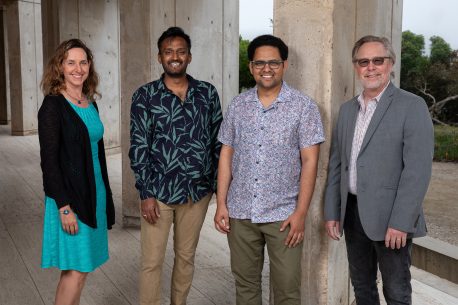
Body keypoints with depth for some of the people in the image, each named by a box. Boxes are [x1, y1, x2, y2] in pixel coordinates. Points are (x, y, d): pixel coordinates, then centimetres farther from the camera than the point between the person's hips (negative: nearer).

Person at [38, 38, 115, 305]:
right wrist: (64, 207, -18)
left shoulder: (90, 103, 10)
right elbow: (49, 160, -14)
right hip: (70, 197, -7)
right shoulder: (53, 105, -11)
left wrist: (105, 196, 14)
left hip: (95, 194, 7)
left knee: (82, 266, 12)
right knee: (76, 270, -3)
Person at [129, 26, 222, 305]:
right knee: (152, 261, 6)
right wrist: (146, 193, -10)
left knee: (187, 257, 16)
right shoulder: (145, 96, -3)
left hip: (197, 191, 2)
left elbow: (217, 142, 6)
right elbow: (139, 147, -6)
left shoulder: (208, 93, 3)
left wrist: (219, 186, 3)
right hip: (159, 191, -2)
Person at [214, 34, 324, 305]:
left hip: (284, 214, -3)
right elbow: (226, 156, 8)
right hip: (240, 212, 3)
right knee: (245, 282, 15)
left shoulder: (304, 106, -4)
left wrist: (301, 212, -11)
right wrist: (221, 204, 3)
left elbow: (310, 162, -7)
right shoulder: (238, 105, 6)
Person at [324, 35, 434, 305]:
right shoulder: (347, 109, 10)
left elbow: (418, 169, -15)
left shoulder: (412, 106, -8)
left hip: (390, 218, -5)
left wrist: (400, 222, -19)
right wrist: (332, 212, 8)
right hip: (352, 213, 5)